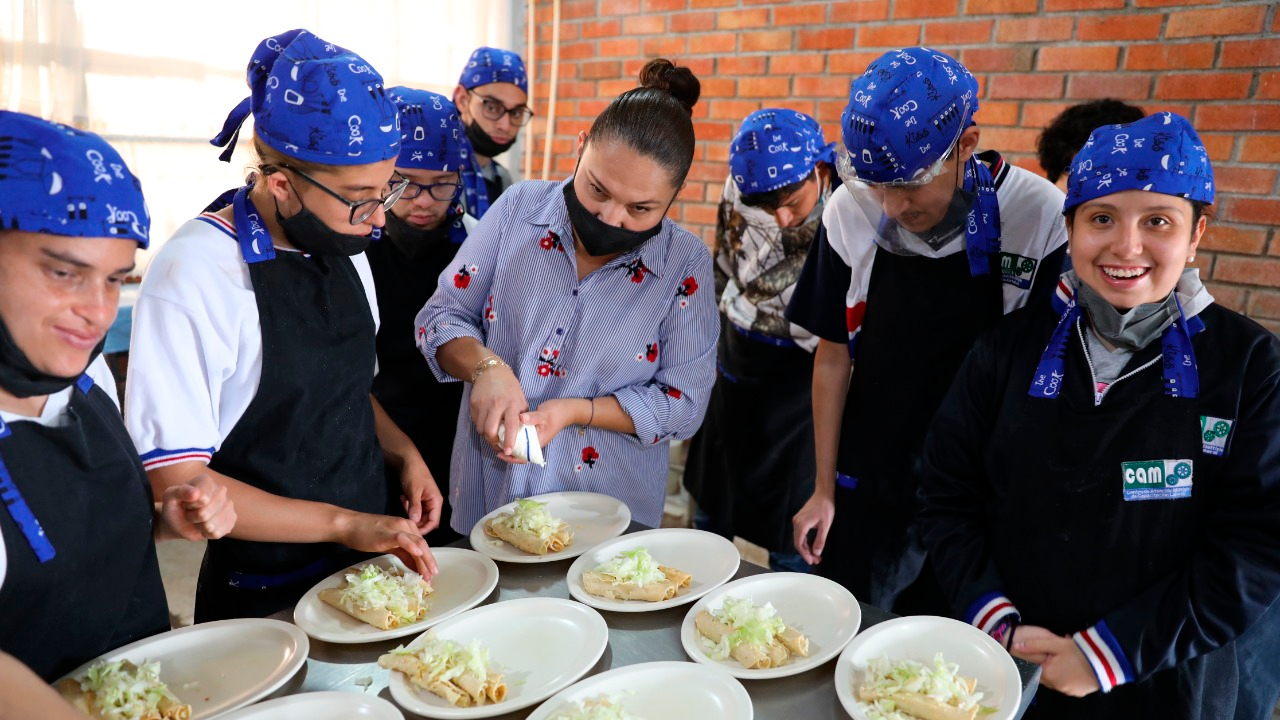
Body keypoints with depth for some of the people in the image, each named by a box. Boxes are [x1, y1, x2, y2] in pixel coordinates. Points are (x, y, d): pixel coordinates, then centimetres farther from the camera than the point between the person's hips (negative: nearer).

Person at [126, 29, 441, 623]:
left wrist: (402, 452, -3)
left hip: (369, 556, 7)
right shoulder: (195, 272, -22)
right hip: (264, 598, -6)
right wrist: (343, 524, -24)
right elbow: (174, 482, -21)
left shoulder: (346, 247, 0)